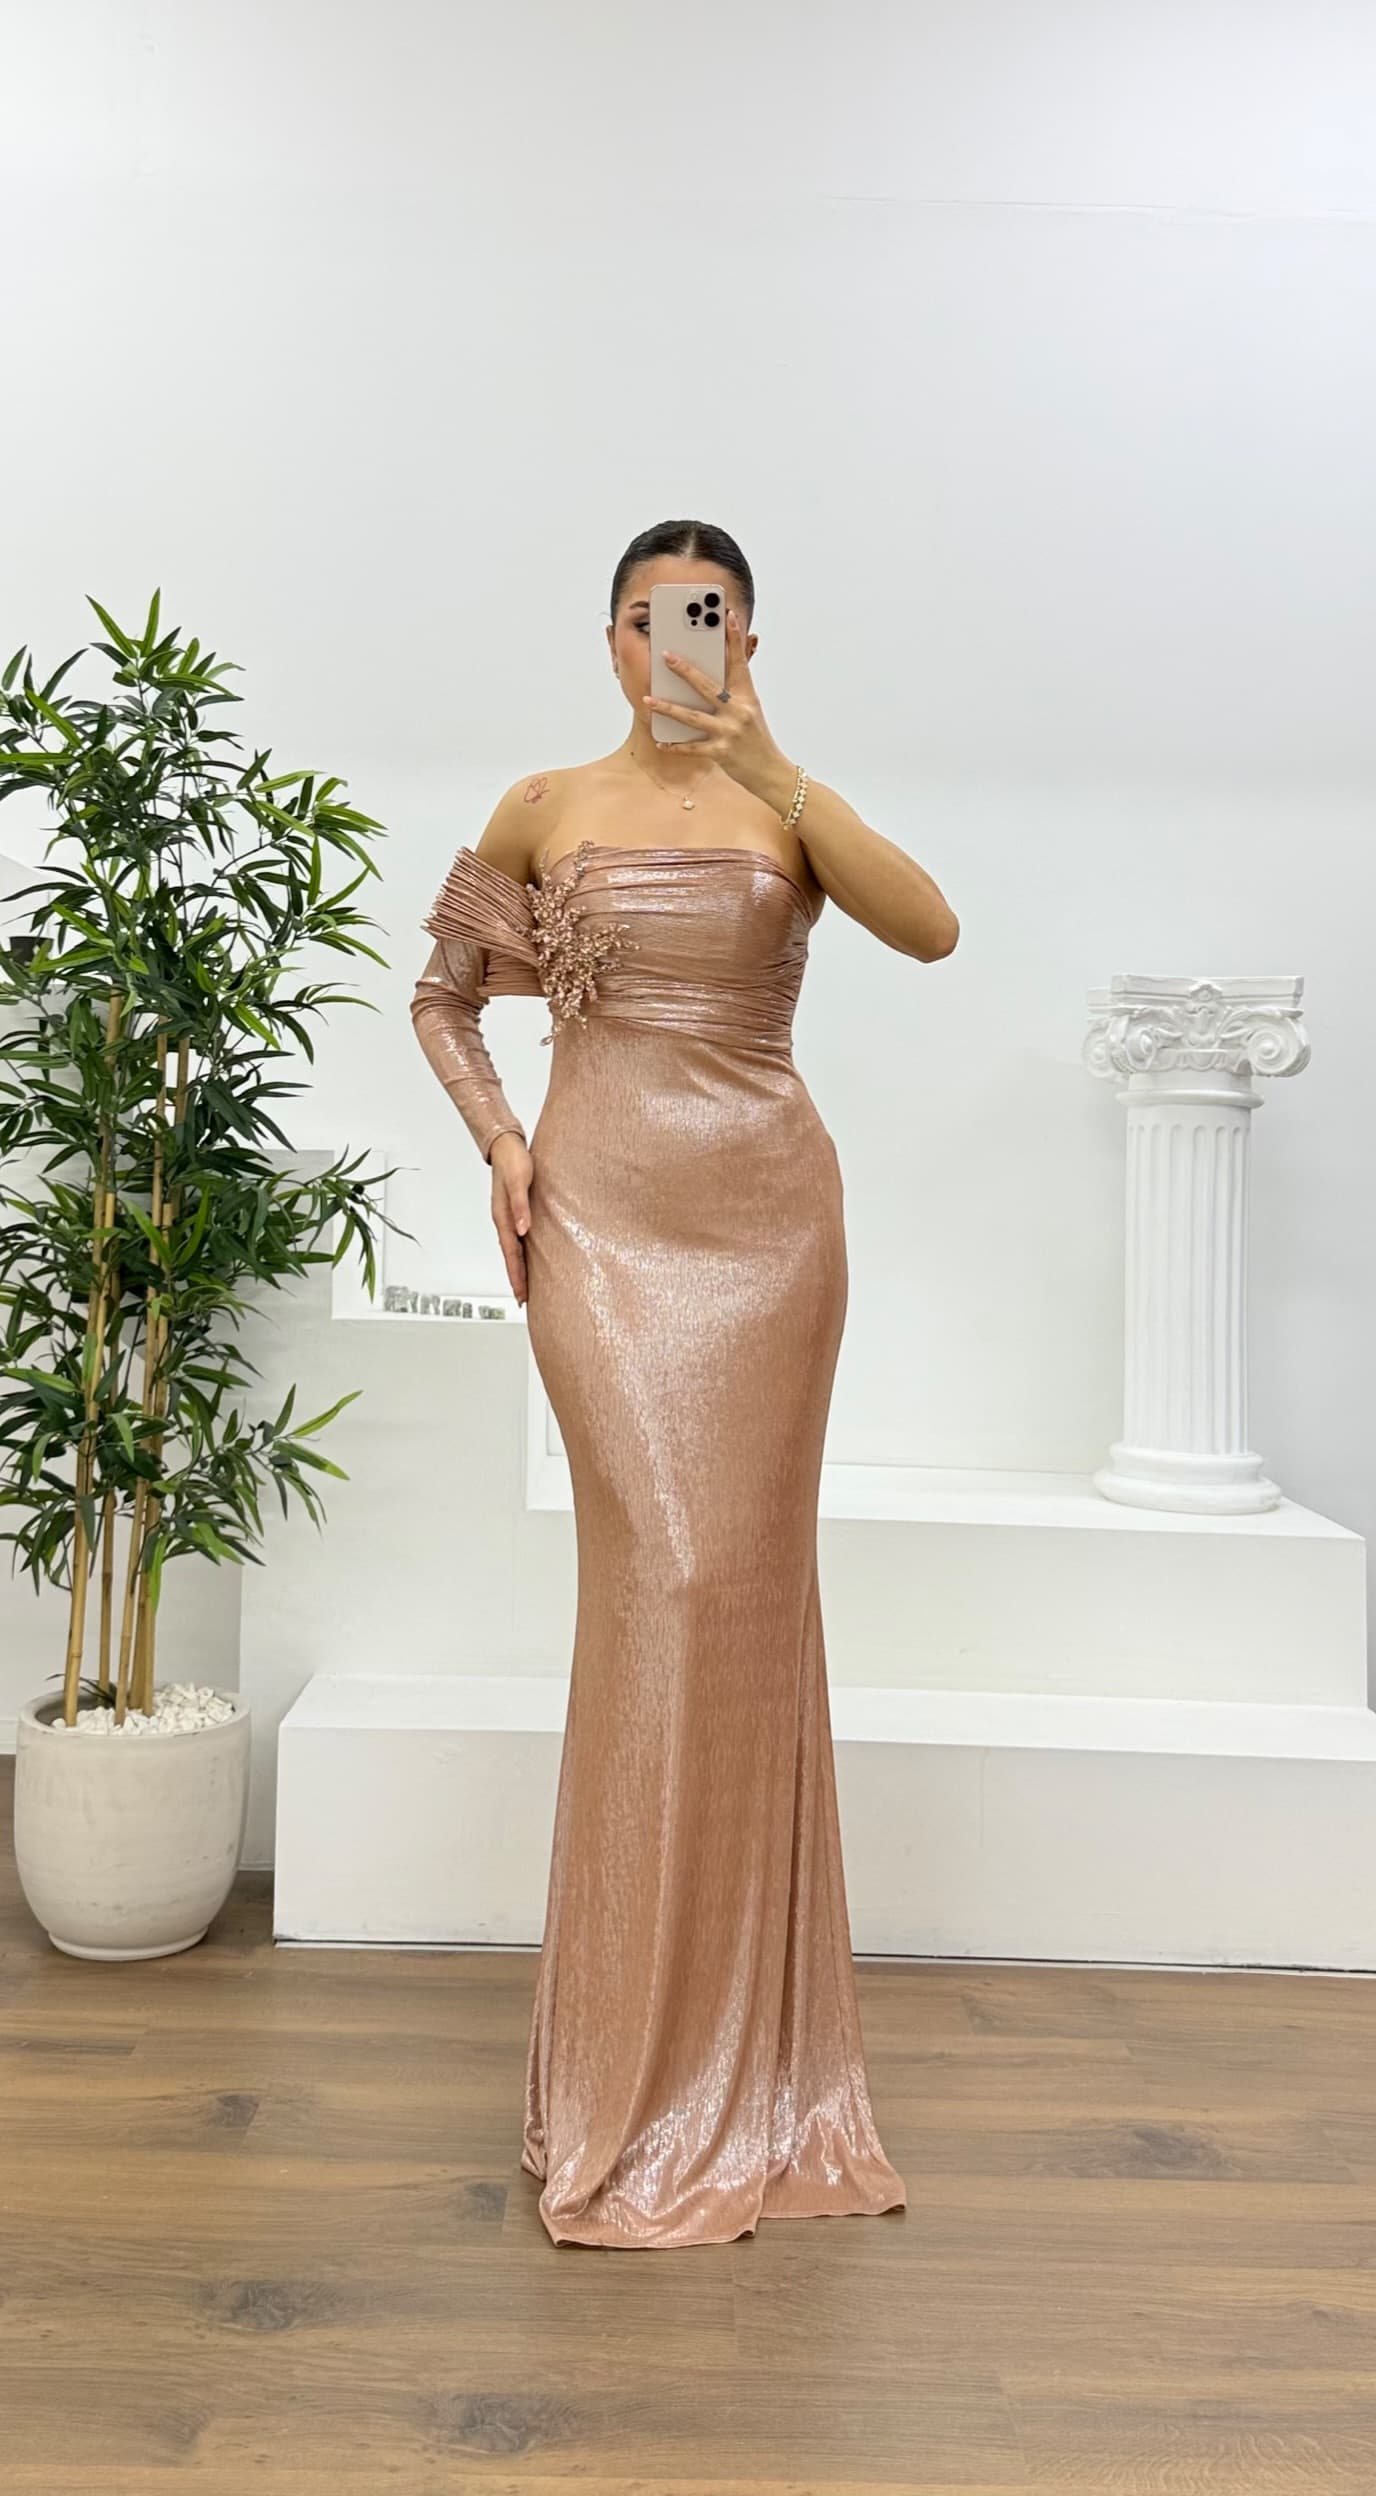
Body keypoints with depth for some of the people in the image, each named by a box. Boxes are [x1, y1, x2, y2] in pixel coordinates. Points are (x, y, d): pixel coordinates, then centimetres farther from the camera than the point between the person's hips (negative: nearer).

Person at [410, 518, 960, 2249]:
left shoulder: (787, 803, 8)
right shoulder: (545, 810, 9)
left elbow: (930, 928, -11)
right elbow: (438, 995, 19)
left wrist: (765, 762, -15)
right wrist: (497, 1138, 2)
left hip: (765, 1211, 1)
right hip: (604, 1213, -1)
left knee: (747, 1588, 2)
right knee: (666, 1573, -10)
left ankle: (742, 2054, 18)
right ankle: (637, 2068, 5)